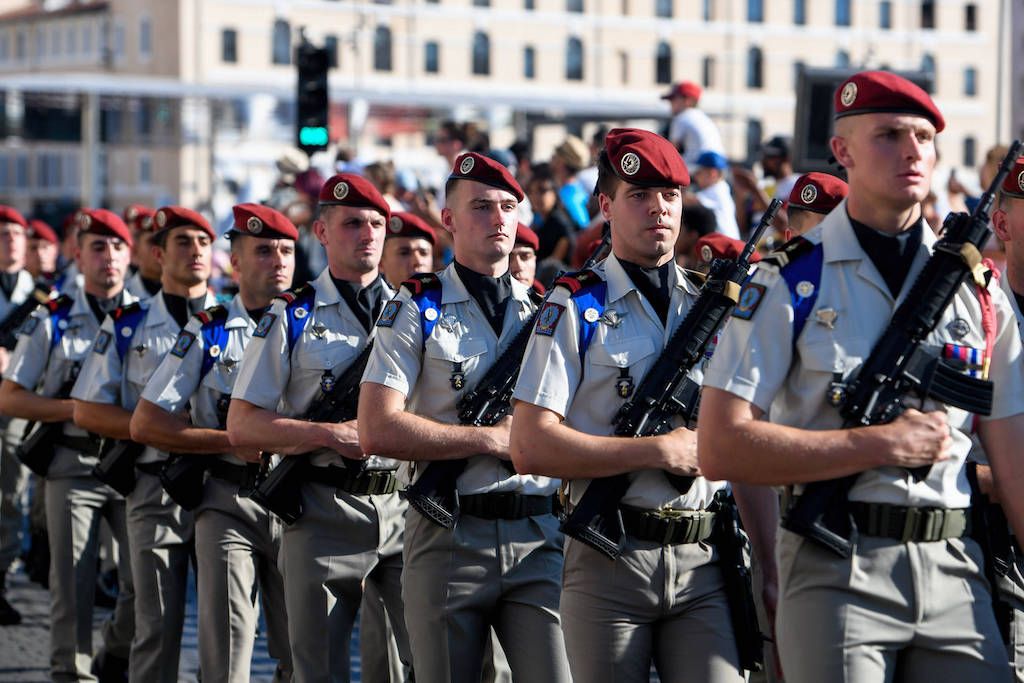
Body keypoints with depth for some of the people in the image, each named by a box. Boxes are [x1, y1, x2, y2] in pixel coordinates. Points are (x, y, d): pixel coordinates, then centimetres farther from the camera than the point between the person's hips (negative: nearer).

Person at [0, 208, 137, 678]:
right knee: (72, 587, 1)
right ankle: (71, 672, 13)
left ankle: (115, 658, 22)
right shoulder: (51, 322, 4)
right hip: (74, 465, -1)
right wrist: (75, 409, -12)